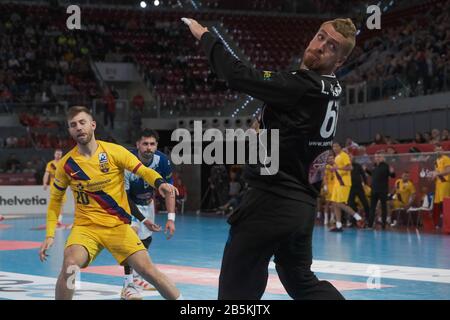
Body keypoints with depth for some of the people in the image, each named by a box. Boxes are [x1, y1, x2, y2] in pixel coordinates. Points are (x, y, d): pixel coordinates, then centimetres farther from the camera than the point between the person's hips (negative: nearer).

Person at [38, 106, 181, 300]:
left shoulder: (114, 152, -7)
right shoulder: (66, 164, -1)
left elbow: (144, 171, -6)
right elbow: (55, 200, 12)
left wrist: (160, 183, -28)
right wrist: (50, 235, 6)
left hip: (118, 225, 0)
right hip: (85, 226, 1)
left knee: (147, 269, -9)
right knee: (69, 265, -26)